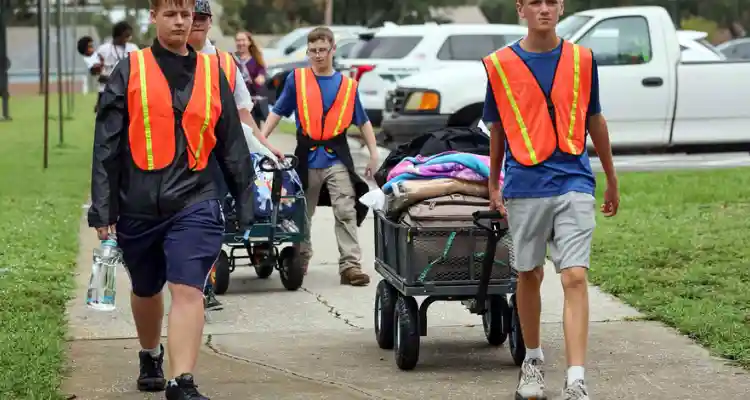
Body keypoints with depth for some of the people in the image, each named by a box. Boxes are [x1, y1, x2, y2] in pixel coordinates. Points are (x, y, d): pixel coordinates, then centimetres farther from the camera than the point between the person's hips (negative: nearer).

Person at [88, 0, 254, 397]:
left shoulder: (212, 73, 7)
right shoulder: (129, 71, 1)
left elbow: (232, 144, 13)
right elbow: (106, 144, -1)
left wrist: (245, 203, 12)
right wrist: (103, 209, -6)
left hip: (195, 202, 0)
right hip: (139, 204, 1)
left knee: (188, 290, -15)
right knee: (146, 290, 19)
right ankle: (151, 358, 44)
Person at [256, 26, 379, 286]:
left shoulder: (347, 85, 6)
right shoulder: (296, 79, 4)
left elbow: (363, 121, 10)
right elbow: (278, 111, 5)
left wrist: (374, 155, 5)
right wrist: (262, 137, -9)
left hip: (337, 157, -1)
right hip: (307, 157, 1)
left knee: (346, 212, -11)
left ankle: (350, 265, -12)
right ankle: (301, 259, 31)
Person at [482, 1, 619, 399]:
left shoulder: (581, 60, 4)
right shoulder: (500, 65, 2)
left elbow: (595, 121, 13)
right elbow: (497, 129, 11)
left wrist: (612, 181, 19)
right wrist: (493, 186, 13)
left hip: (574, 185, 0)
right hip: (524, 187, 1)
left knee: (575, 278, -10)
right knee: (529, 275, 12)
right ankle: (532, 360, 32)